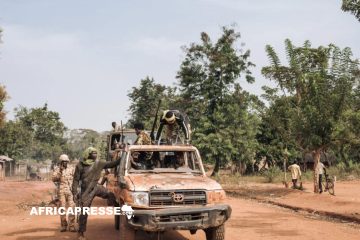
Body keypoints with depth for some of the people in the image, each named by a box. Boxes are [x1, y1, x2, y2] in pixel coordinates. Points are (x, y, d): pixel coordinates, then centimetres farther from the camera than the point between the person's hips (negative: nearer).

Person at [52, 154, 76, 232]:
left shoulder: (71, 169, 6)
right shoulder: (57, 169, 3)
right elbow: (54, 179, -8)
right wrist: (60, 172, -20)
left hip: (71, 191, 0)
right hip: (61, 191, 0)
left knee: (71, 208, -4)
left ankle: (72, 226, -1)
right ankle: (63, 226, 10)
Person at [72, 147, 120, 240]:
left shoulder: (99, 163, -3)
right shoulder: (80, 165, -10)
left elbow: (111, 164, 2)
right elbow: (76, 180, -6)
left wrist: (120, 159, -9)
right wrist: (75, 192, -11)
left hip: (96, 187, 3)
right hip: (86, 191, -3)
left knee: (110, 195, -21)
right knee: (84, 212, 1)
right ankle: (80, 233, 15)